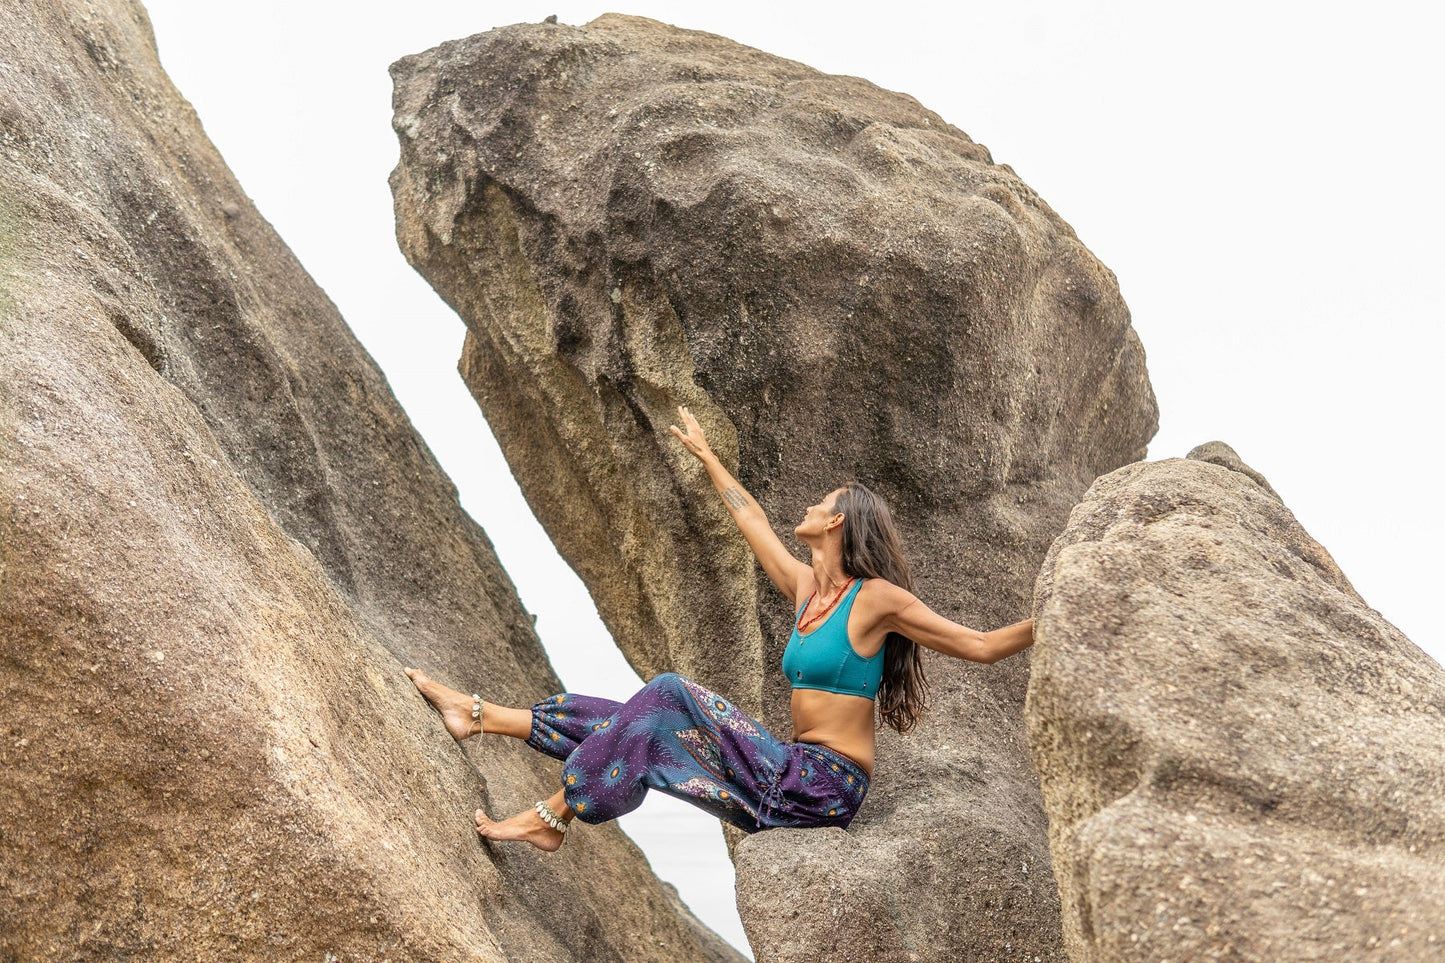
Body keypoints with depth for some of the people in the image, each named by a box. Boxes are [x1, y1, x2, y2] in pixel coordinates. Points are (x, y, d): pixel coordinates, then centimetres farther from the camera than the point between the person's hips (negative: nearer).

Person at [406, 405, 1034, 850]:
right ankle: (479, 716, 7)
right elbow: (752, 520, 27)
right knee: (646, 725, 1)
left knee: (668, 695, -16)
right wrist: (706, 455, 37)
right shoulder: (805, 589, 13)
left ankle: (552, 819, -11)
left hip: (823, 789, -7)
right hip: (788, 775, 7)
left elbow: (980, 646, -8)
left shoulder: (877, 597, -8)